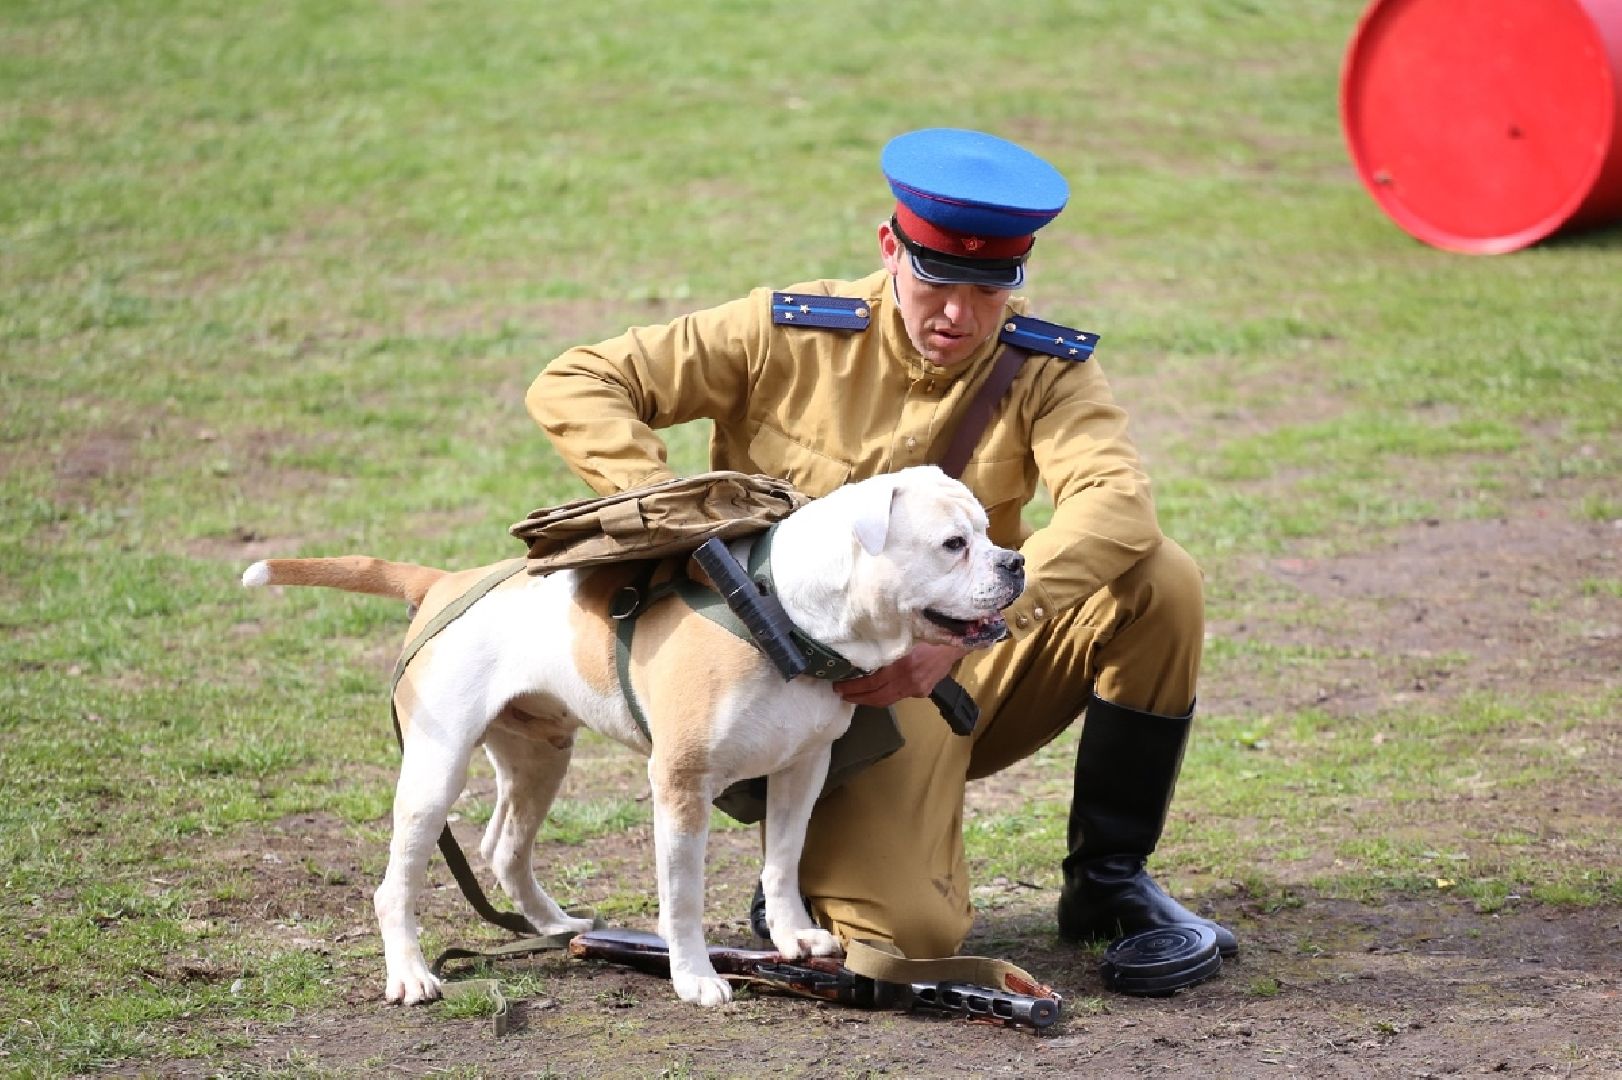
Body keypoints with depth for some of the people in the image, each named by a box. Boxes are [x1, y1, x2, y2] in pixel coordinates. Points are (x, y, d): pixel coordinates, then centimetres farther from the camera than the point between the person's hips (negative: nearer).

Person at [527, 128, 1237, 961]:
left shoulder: (1044, 369, -6)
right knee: (908, 930, -27)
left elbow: (1116, 505, -27)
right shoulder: (789, 337, -9)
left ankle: (1109, 883, -3)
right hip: (835, 694, -3)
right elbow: (570, 388, -8)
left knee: (1160, 583, -20)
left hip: (971, 673, 3)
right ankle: (809, 870, 12)